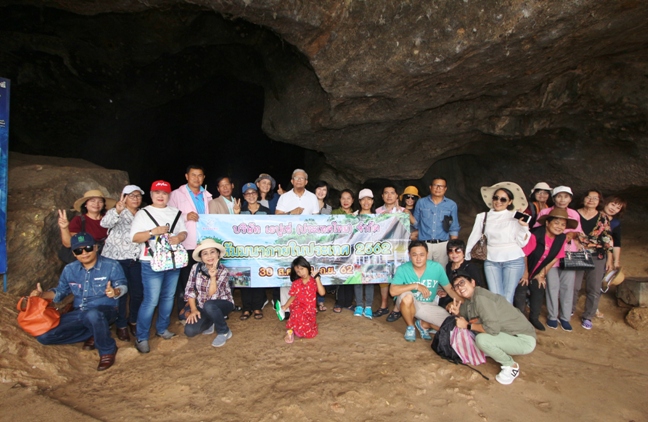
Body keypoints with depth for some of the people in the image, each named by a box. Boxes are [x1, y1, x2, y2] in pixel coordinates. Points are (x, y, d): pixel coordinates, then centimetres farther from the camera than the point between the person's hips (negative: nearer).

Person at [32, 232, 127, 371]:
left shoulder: (111, 266, -10)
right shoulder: (69, 269, 6)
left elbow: (122, 286, -13)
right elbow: (60, 291, 14)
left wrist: (115, 291, -37)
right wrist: (42, 294, -6)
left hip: (105, 311, -6)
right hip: (78, 314, 6)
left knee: (92, 314, -43)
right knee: (44, 336, -7)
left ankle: (107, 350, -17)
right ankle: (92, 335, 5)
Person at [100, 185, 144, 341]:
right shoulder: (117, 212, -3)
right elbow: (105, 223, -25)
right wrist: (117, 211, -42)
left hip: (136, 259, 4)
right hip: (116, 259, -4)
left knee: (138, 293, 6)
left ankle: (134, 321, 27)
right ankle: (121, 325, 20)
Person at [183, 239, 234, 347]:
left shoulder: (223, 271, -20)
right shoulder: (196, 267, -10)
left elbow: (212, 296, -27)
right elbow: (189, 290, -4)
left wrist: (213, 277, -40)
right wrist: (193, 309, -13)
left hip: (223, 304, -4)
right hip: (202, 307, 4)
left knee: (209, 306, -38)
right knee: (189, 331, -18)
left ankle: (224, 332, -12)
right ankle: (210, 323, 15)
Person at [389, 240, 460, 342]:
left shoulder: (437, 267, -12)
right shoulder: (402, 269, -18)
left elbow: (449, 289, -3)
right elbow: (393, 291, -30)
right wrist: (416, 286, -34)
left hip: (429, 306, 2)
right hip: (409, 305, -2)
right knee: (407, 296, -36)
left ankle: (423, 324, 10)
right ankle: (410, 327, -7)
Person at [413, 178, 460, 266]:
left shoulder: (452, 205, 6)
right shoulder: (421, 203, 5)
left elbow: (454, 229, 9)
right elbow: (415, 223, 13)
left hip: (443, 245, 0)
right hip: (424, 244, 0)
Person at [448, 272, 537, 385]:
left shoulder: (480, 297, -24)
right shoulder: (469, 300, 3)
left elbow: (492, 328, -29)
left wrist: (467, 325, -16)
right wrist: (457, 312, -8)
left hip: (524, 339, -9)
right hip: (508, 333, 9)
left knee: (481, 339, -29)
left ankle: (511, 366, -4)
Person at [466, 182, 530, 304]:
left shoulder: (515, 217, 1)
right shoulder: (483, 216, 6)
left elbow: (522, 243, 0)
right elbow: (473, 238, 13)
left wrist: (524, 226, -14)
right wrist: (465, 258, 14)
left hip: (513, 261, -1)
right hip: (491, 261, 2)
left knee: (507, 298, -3)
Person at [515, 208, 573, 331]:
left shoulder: (561, 238, -11)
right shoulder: (535, 235, -28)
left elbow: (555, 259, -1)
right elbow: (524, 254, -20)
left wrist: (542, 274, 1)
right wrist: (525, 273, -10)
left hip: (539, 273, 5)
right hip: (525, 271, -5)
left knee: (538, 294, 15)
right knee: (520, 294, 1)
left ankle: (534, 318, 35)